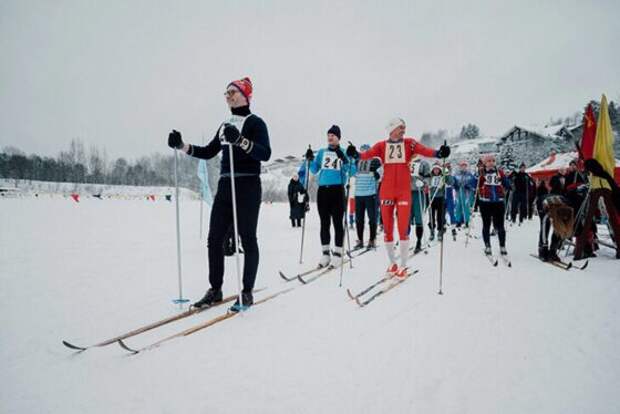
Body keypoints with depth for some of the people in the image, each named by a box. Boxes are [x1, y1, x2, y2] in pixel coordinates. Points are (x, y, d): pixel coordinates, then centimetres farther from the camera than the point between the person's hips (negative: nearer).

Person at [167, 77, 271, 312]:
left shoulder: (255, 122, -2)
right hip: (225, 187, 7)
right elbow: (208, 152, 21)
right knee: (214, 238, 5)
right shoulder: (226, 124, 19)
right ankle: (215, 290, 17)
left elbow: (265, 154, -17)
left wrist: (240, 140, -30)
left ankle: (247, 292, 9)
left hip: (247, 187, -7)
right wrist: (181, 146, 10)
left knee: (247, 239, -1)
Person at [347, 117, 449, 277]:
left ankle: (403, 265, 11)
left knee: (403, 228, -3)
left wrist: (437, 153, -34)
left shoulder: (409, 143, 4)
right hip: (386, 191, 1)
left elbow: (423, 150, -14)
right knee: (387, 228, 7)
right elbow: (369, 153, -12)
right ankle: (392, 262, 23)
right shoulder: (381, 145, 5)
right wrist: (356, 155, -33)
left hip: (404, 191, -1)